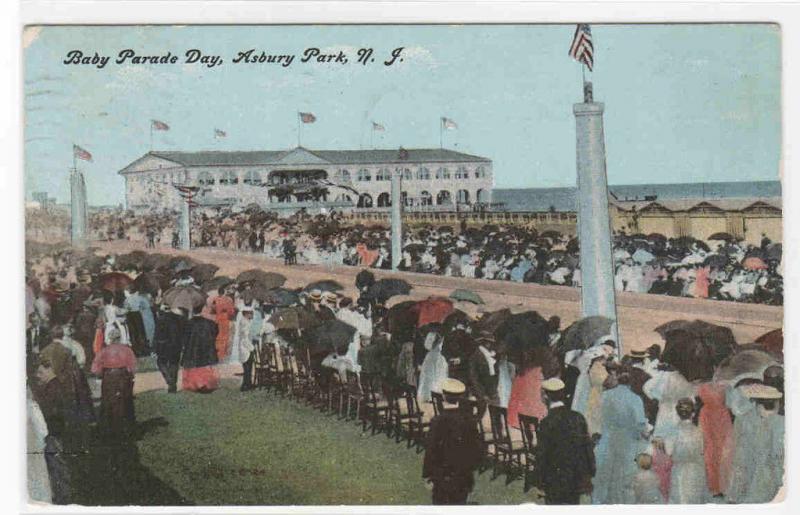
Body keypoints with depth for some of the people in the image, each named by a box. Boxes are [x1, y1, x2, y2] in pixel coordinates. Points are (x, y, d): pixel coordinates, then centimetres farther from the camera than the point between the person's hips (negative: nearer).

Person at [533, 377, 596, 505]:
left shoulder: (546, 423, -14)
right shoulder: (578, 418, 0)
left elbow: (541, 455, -12)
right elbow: (588, 447, 5)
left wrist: (539, 482, -3)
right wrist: (589, 475, 14)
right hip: (577, 479, 5)